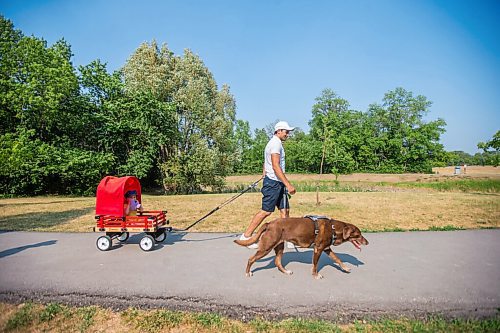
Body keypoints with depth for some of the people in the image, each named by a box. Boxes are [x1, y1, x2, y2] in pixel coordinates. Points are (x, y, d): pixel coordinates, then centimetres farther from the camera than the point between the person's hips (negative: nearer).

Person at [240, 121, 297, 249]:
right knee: (266, 211, -5)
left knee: (285, 210, 8)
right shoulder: (276, 143, -13)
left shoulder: (274, 143, 20)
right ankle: (246, 236, 4)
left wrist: (265, 177, 23)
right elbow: (276, 167, -23)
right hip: (273, 182, -10)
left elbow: (265, 165, 23)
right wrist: (288, 184, -25)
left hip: (278, 183, 10)